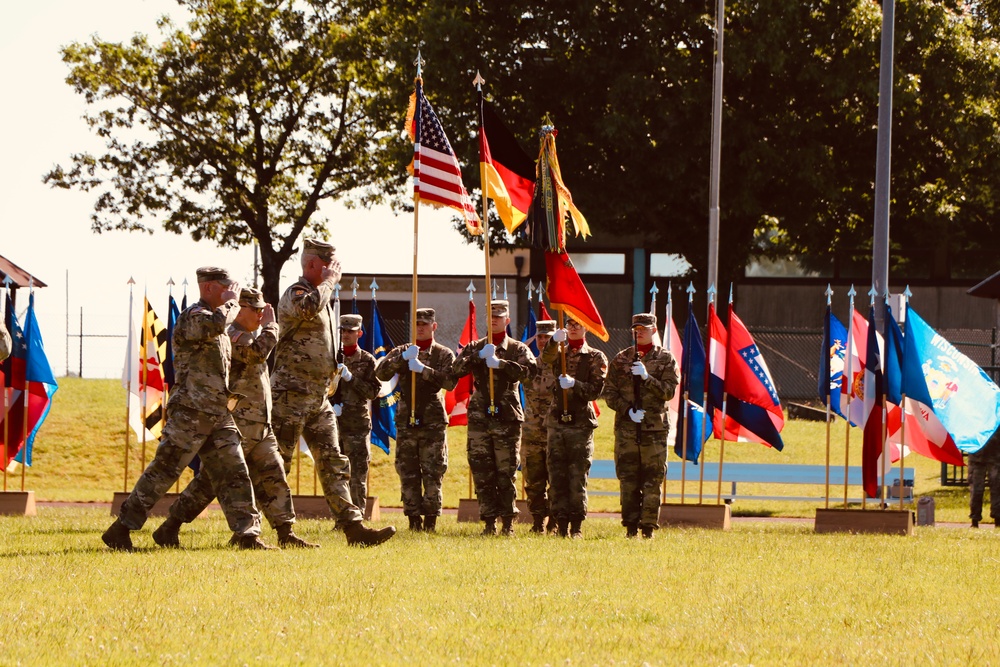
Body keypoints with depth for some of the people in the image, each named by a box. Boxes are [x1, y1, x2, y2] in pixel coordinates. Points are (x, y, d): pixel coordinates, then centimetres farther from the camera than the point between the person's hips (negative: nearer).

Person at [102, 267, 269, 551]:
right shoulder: (192, 317, -10)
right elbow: (215, 323, -32)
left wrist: (227, 394, 18)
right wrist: (231, 303, -14)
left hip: (219, 415, 9)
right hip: (190, 413, -9)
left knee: (234, 473, 3)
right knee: (162, 472, -7)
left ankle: (248, 534, 5)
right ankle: (120, 530, -2)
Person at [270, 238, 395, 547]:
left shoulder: (321, 296, 19)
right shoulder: (296, 294, -10)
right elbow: (308, 308, -36)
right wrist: (328, 281, -20)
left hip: (318, 399, 9)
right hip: (292, 395, -9)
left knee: (334, 464, 3)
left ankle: (353, 527, -1)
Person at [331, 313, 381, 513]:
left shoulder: (367, 360, 5)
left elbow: (374, 391, -1)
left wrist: (351, 378, -13)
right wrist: (331, 404, -7)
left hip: (358, 423, -2)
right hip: (334, 422, 2)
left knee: (358, 474, -4)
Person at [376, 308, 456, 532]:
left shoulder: (444, 355, 6)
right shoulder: (401, 352, 12)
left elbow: (450, 381, -11)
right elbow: (381, 373, -4)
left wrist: (423, 369, -21)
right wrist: (403, 358, -18)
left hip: (433, 421, -2)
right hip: (406, 420, 2)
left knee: (433, 473, -3)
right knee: (408, 472, 0)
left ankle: (431, 519, 1)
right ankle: (413, 519, 3)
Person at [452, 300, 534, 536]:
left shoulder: (517, 349, 6)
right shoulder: (475, 348, 12)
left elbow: (528, 369, -15)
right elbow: (457, 369, -5)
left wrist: (500, 363, -27)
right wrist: (478, 356, -20)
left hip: (507, 418, -2)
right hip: (479, 418, 2)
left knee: (506, 473, -1)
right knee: (482, 472, 1)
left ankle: (508, 523, 4)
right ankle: (489, 522, 6)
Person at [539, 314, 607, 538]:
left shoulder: (596, 358, 6)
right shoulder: (559, 352, 12)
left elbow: (595, 390, -2)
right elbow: (546, 359, -12)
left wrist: (574, 384, -20)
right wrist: (555, 341, -32)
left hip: (581, 422, -2)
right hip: (557, 421, 2)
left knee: (578, 477, -4)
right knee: (557, 477, 0)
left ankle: (577, 526, 1)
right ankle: (562, 525, 4)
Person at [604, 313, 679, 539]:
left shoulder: (665, 359, 6)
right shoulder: (621, 359, 11)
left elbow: (668, 391, -2)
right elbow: (609, 392, 8)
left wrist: (647, 377, -16)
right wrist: (627, 410, -6)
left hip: (655, 428, -2)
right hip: (626, 428, 2)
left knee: (653, 480, -3)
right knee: (628, 479, 1)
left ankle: (649, 528, 1)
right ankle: (630, 526, 6)